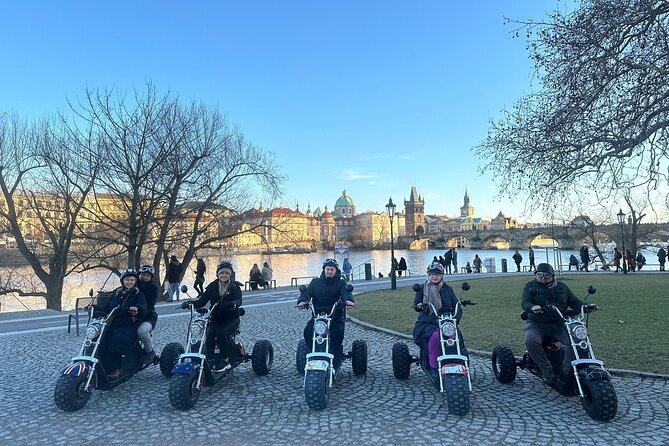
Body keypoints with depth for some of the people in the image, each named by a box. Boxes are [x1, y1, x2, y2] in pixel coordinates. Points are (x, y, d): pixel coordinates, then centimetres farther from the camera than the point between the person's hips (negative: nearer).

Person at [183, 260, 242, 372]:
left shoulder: (235, 287, -1)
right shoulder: (212, 287, 8)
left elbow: (238, 301, -20)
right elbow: (201, 301, 1)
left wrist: (233, 304, -44)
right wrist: (189, 303, -18)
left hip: (231, 319, -3)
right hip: (215, 319, 3)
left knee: (221, 332, -30)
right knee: (209, 334, -26)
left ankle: (224, 360, -18)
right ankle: (210, 360, -19)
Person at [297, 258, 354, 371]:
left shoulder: (341, 283, 10)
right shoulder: (315, 282, 15)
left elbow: (346, 292, -12)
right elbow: (307, 292, -2)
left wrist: (348, 300, -38)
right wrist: (302, 301, -27)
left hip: (336, 315, -1)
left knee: (338, 331, -30)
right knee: (308, 331, -25)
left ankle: (335, 360, -16)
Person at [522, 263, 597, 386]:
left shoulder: (562, 287, 15)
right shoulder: (530, 286, 4)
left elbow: (574, 302, 14)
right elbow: (525, 303, -10)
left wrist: (587, 307, -7)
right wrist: (532, 308, -34)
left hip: (559, 325, 3)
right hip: (537, 324, -2)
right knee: (530, 341, -32)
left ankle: (566, 370, -14)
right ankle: (547, 371, -21)